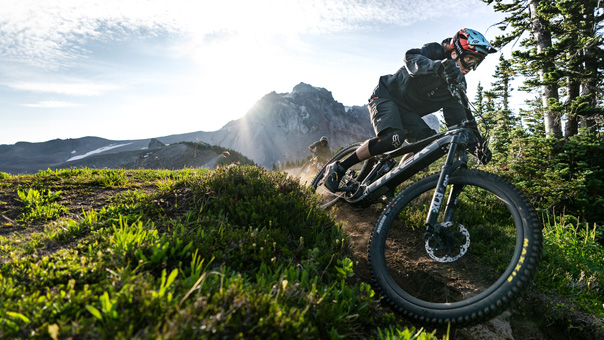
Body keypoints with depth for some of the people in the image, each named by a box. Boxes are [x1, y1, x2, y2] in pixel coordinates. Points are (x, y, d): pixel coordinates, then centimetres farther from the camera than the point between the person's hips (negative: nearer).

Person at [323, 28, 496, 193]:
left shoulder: (459, 84, 1)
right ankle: (338, 168, -22)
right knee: (393, 138, -32)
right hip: (386, 96, -7)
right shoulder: (435, 51, -14)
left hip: (408, 112, 7)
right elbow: (410, 58, -37)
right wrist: (439, 66, -56)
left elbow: (457, 120, 0)